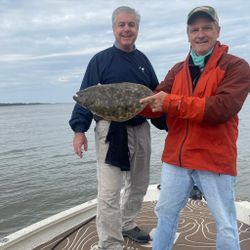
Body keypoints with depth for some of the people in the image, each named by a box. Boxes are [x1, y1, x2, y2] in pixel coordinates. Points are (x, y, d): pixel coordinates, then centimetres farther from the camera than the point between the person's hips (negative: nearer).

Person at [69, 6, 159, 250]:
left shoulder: (143, 60, 10)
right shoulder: (100, 60, -3)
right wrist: (79, 129, -16)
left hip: (141, 130, 6)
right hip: (111, 131, -5)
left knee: (139, 184, 17)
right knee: (109, 191, -5)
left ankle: (127, 224, 39)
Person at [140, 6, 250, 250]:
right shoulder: (177, 70, 10)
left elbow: (222, 107, -21)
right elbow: (155, 104, 0)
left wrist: (172, 103, -24)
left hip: (215, 159, -4)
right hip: (176, 157, 5)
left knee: (225, 225, 9)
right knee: (165, 213, 18)